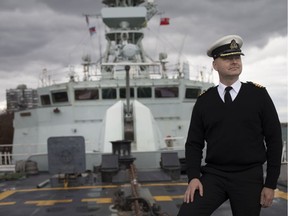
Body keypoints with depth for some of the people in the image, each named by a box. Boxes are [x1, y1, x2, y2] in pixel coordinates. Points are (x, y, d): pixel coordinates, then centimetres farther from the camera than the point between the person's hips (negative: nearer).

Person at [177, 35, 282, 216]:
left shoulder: (258, 95, 0)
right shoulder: (204, 101, 4)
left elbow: (274, 140, 0)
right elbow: (194, 143, 6)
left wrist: (271, 184, -3)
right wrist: (193, 177, -9)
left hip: (249, 178, 0)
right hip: (213, 175, 1)